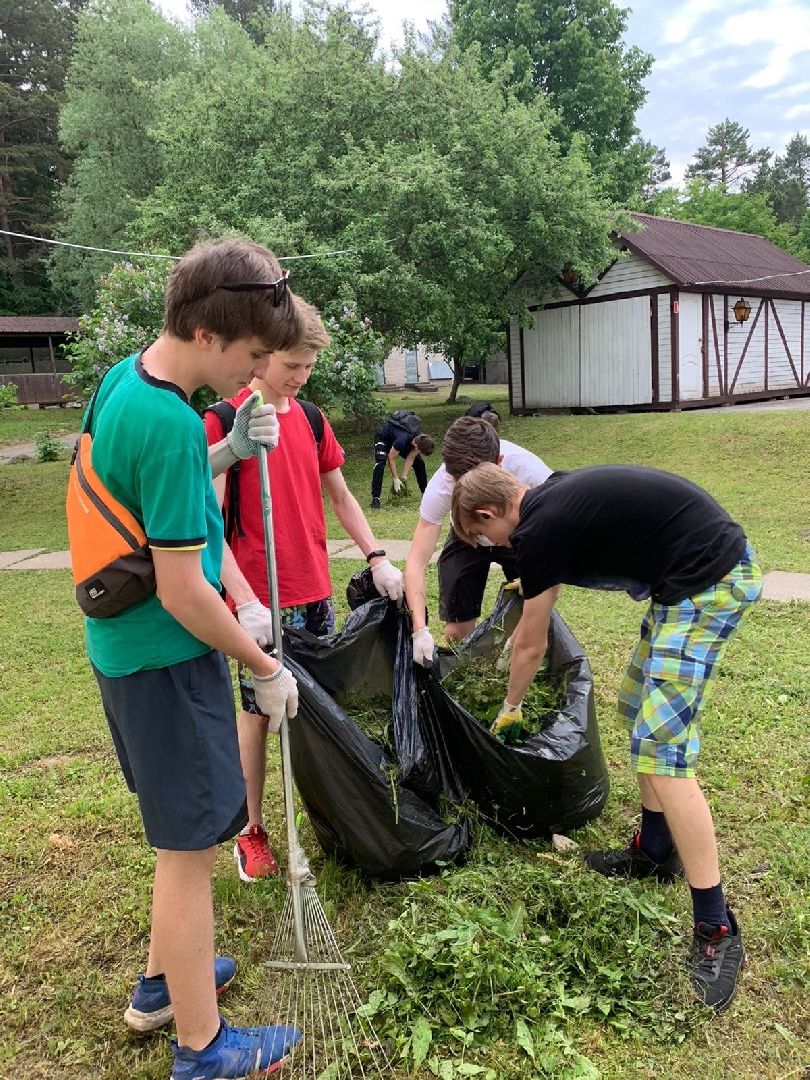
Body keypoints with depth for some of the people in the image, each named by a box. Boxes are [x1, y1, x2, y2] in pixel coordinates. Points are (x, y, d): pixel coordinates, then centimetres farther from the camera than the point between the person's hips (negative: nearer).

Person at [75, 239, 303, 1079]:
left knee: (185, 831, 24)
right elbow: (182, 592, -24)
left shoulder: (122, 378, 3)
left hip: (125, 648, 9)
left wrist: (230, 450, 1)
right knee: (191, 845, 6)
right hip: (167, 660, -9)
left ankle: (162, 982, 44)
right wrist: (265, 669, -11)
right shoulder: (171, 424, -25)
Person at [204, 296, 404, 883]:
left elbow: (340, 496, 16)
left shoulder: (312, 419, 8)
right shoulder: (223, 421, -11)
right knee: (259, 711, 6)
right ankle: (252, 830, 22)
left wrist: (378, 558, 6)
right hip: (260, 600, -5)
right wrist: (244, 599, -24)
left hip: (316, 592, 6)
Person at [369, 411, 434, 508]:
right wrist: (395, 479, -24)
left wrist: (404, 478, -20)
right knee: (380, 465, -28)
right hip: (383, 438, -6)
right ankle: (375, 498, -27)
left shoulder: (420, 440, -24)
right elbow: (391, 458, -30)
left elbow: (410, 459, -16)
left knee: (419, 463, -1)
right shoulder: (402, 440, -44)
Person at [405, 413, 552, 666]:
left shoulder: (531, 471, -37)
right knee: (457, 632, -3)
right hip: (467, 541, 1)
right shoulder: (442, 483, -34)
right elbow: (416, 561, -32)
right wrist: (420, 629, -42)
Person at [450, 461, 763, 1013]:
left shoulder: (539, 532, -13)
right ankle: (655, 850, 32)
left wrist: (510, 707, 18)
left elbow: (532, 647, 1)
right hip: (722, 561, 10)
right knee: (640, 709, 17)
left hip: (708, 583, -10)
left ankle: (717, 930, 0)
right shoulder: (552, 497, 11)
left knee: (661, 748, -9)